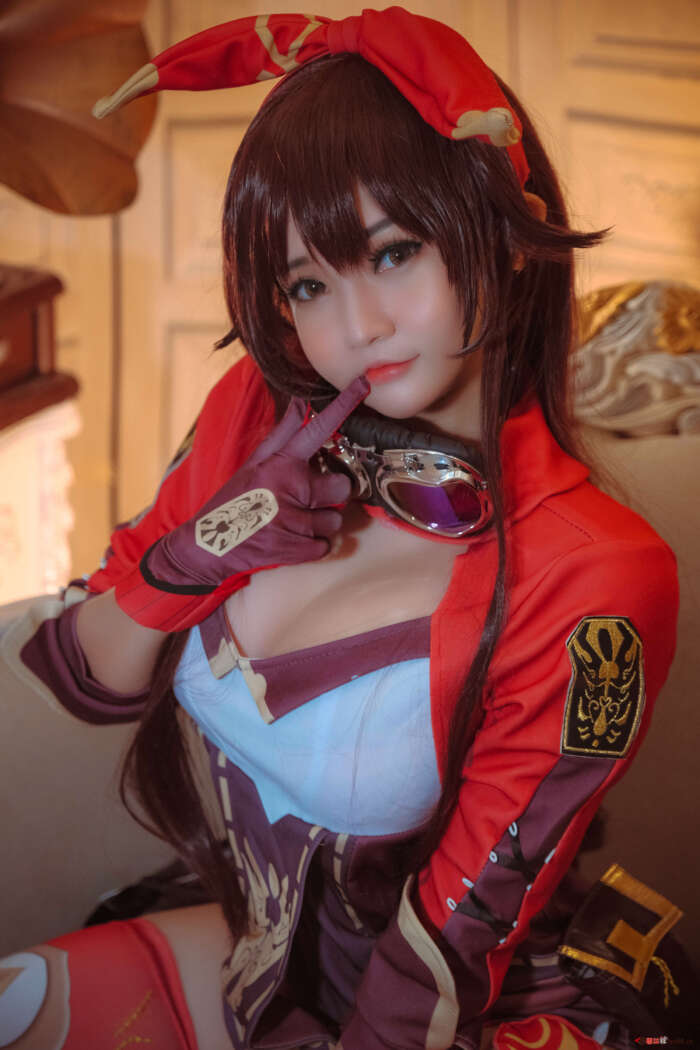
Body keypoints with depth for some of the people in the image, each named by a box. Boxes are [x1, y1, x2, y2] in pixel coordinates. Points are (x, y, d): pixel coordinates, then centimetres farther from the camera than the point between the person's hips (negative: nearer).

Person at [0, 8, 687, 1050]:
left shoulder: (590, 584, -25)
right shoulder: (258, 412, -10)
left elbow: (462, 936, -18)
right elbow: (88, 681, -2)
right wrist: (192, 555, -20)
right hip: (246, 954, 5)